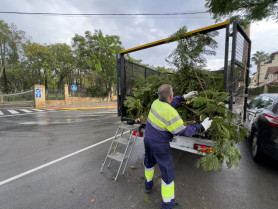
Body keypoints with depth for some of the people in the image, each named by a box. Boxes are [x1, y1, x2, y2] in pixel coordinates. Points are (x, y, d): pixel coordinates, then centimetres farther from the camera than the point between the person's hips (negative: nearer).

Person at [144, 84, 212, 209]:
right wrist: (201, 127, -12)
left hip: (148, 140, 8)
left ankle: (148, 186, 56)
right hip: (159, 145, -8)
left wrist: (184, 97, 14)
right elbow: (183, 132, -23)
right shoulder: (170, 113, -29)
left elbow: (169, 103, 14)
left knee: (149, 163, 30)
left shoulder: (156, 103, -7)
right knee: (167, 172, 11)